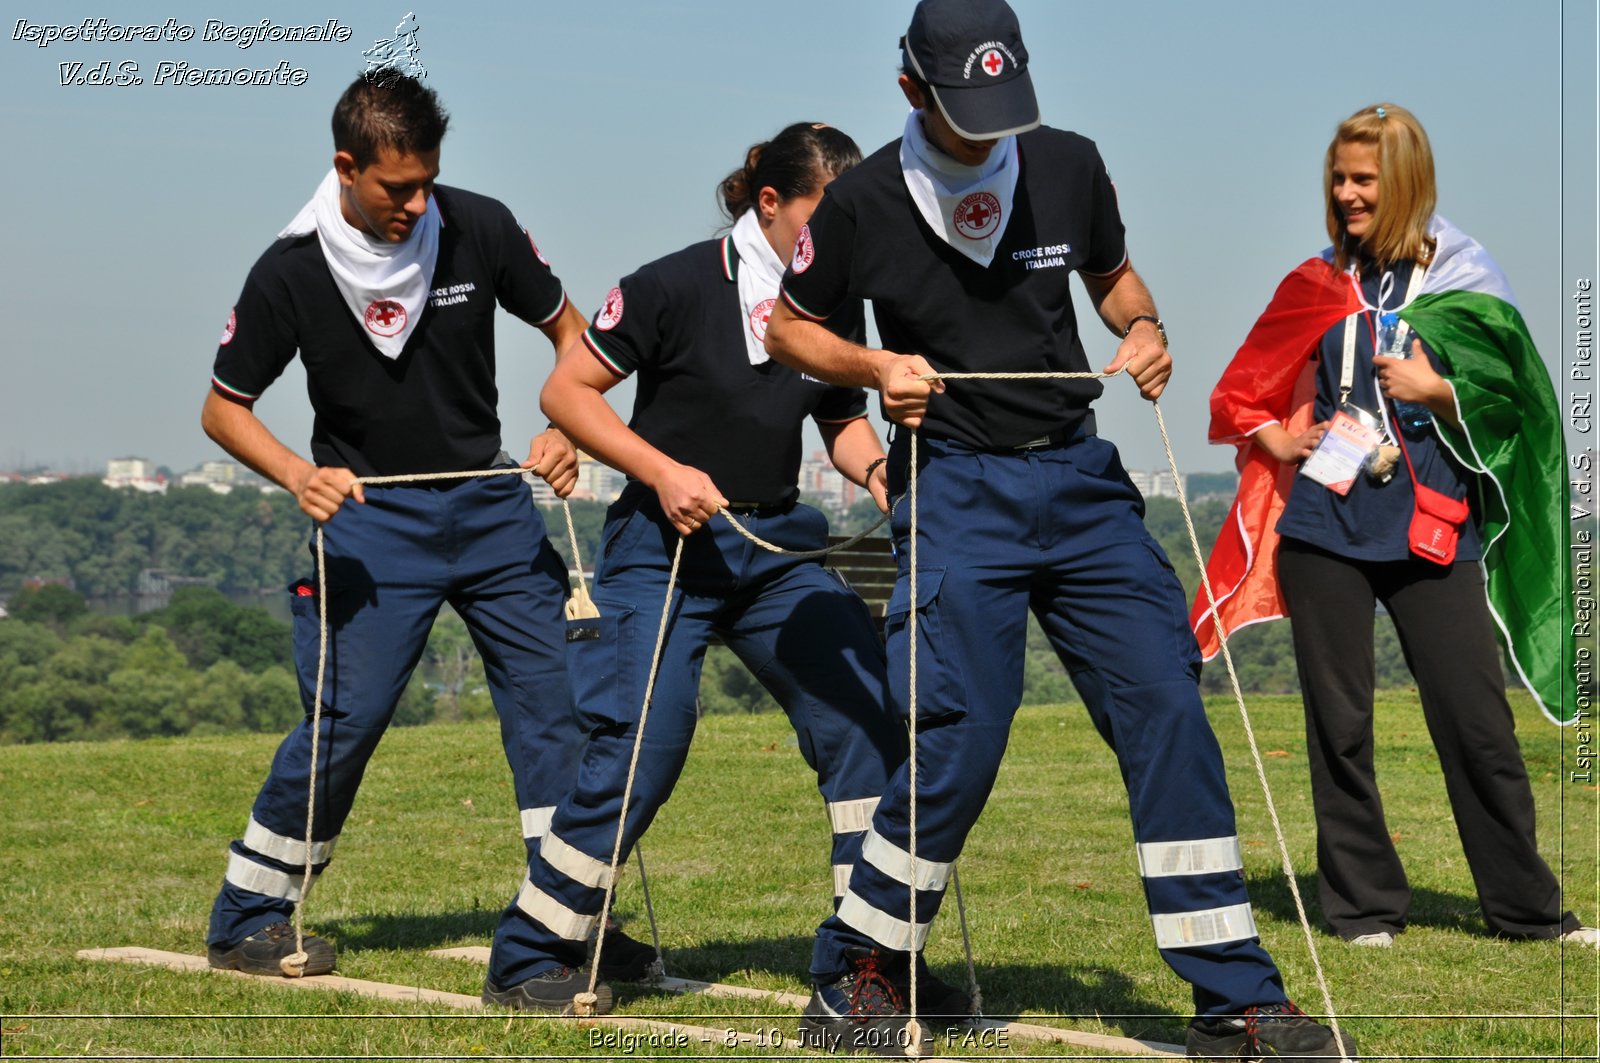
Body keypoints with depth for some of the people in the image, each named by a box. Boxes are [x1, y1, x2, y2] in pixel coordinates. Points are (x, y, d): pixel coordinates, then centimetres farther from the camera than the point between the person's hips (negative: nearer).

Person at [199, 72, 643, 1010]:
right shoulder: (292, 272, -12)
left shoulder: (480, 229, -7)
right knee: (347, 716, -11)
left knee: (557, 695, -3)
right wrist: (297, 474, -18)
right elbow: (223, 408, -1)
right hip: (372, 518, -3)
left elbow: (569, 332, 7)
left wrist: (566, 433, -10)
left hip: (491, 505, 3)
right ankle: (247, 923, 4)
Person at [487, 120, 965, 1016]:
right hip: (666, 546, -5)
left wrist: (880, 471, -7)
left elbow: (843, 422, 15)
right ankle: (528, 957, 4)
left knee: (867, 715, -8)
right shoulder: (678, 287, -12)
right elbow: (566, 390, -8)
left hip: (779, 546, 5)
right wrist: (663, 470, -17)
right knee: (645, 743, -11)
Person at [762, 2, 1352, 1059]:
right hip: (957, 488, -3)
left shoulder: (1068, 166, 3)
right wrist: (875, 367, -9)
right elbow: (790, 327, 9)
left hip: (1080, 477, 3)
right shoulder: (865, 200, -4)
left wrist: (1143, 326, -1)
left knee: (1169, 709, -5)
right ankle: (852, 975, 8)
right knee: (963, 737, -12)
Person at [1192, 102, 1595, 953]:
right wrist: (1275, 439, 3)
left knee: (1477, 720, -3)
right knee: (1339, 722, 2)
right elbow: (1239, 393, 20)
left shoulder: (1463, 283, 4)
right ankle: (1363, 905, 11)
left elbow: (1512, 403, 4)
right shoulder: (1319, 285, 11)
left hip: (1430, 525, -2)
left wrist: (1434, 391, -10)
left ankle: (1526, 906, 8)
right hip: (1324, 525, 2)